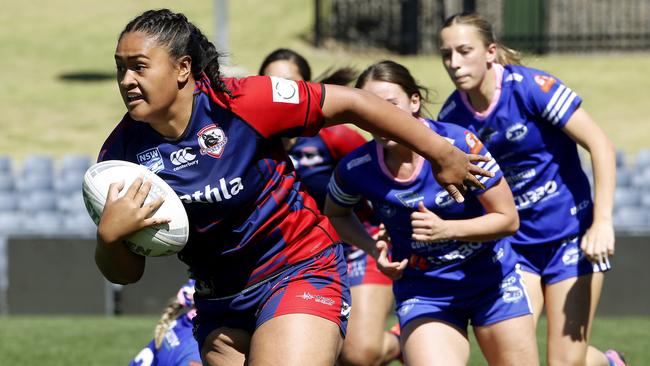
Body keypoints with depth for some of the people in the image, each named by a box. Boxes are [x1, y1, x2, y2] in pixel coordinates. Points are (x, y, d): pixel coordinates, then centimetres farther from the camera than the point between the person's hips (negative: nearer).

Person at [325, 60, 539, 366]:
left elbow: (508, 219, -14)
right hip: (422, 292, 0)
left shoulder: (459, 144, -20)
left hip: (491, 280, 0)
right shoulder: (356, 169, -14)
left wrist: (446, 229, -29)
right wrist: (375, 249, -9)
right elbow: (335, 215, 9)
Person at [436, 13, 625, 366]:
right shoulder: (451, 116, -3)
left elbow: (600, 145, -17)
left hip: (570, 234, -4)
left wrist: (602, 222, -23)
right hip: (514, 242, 4)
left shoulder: (530, 87, -17)